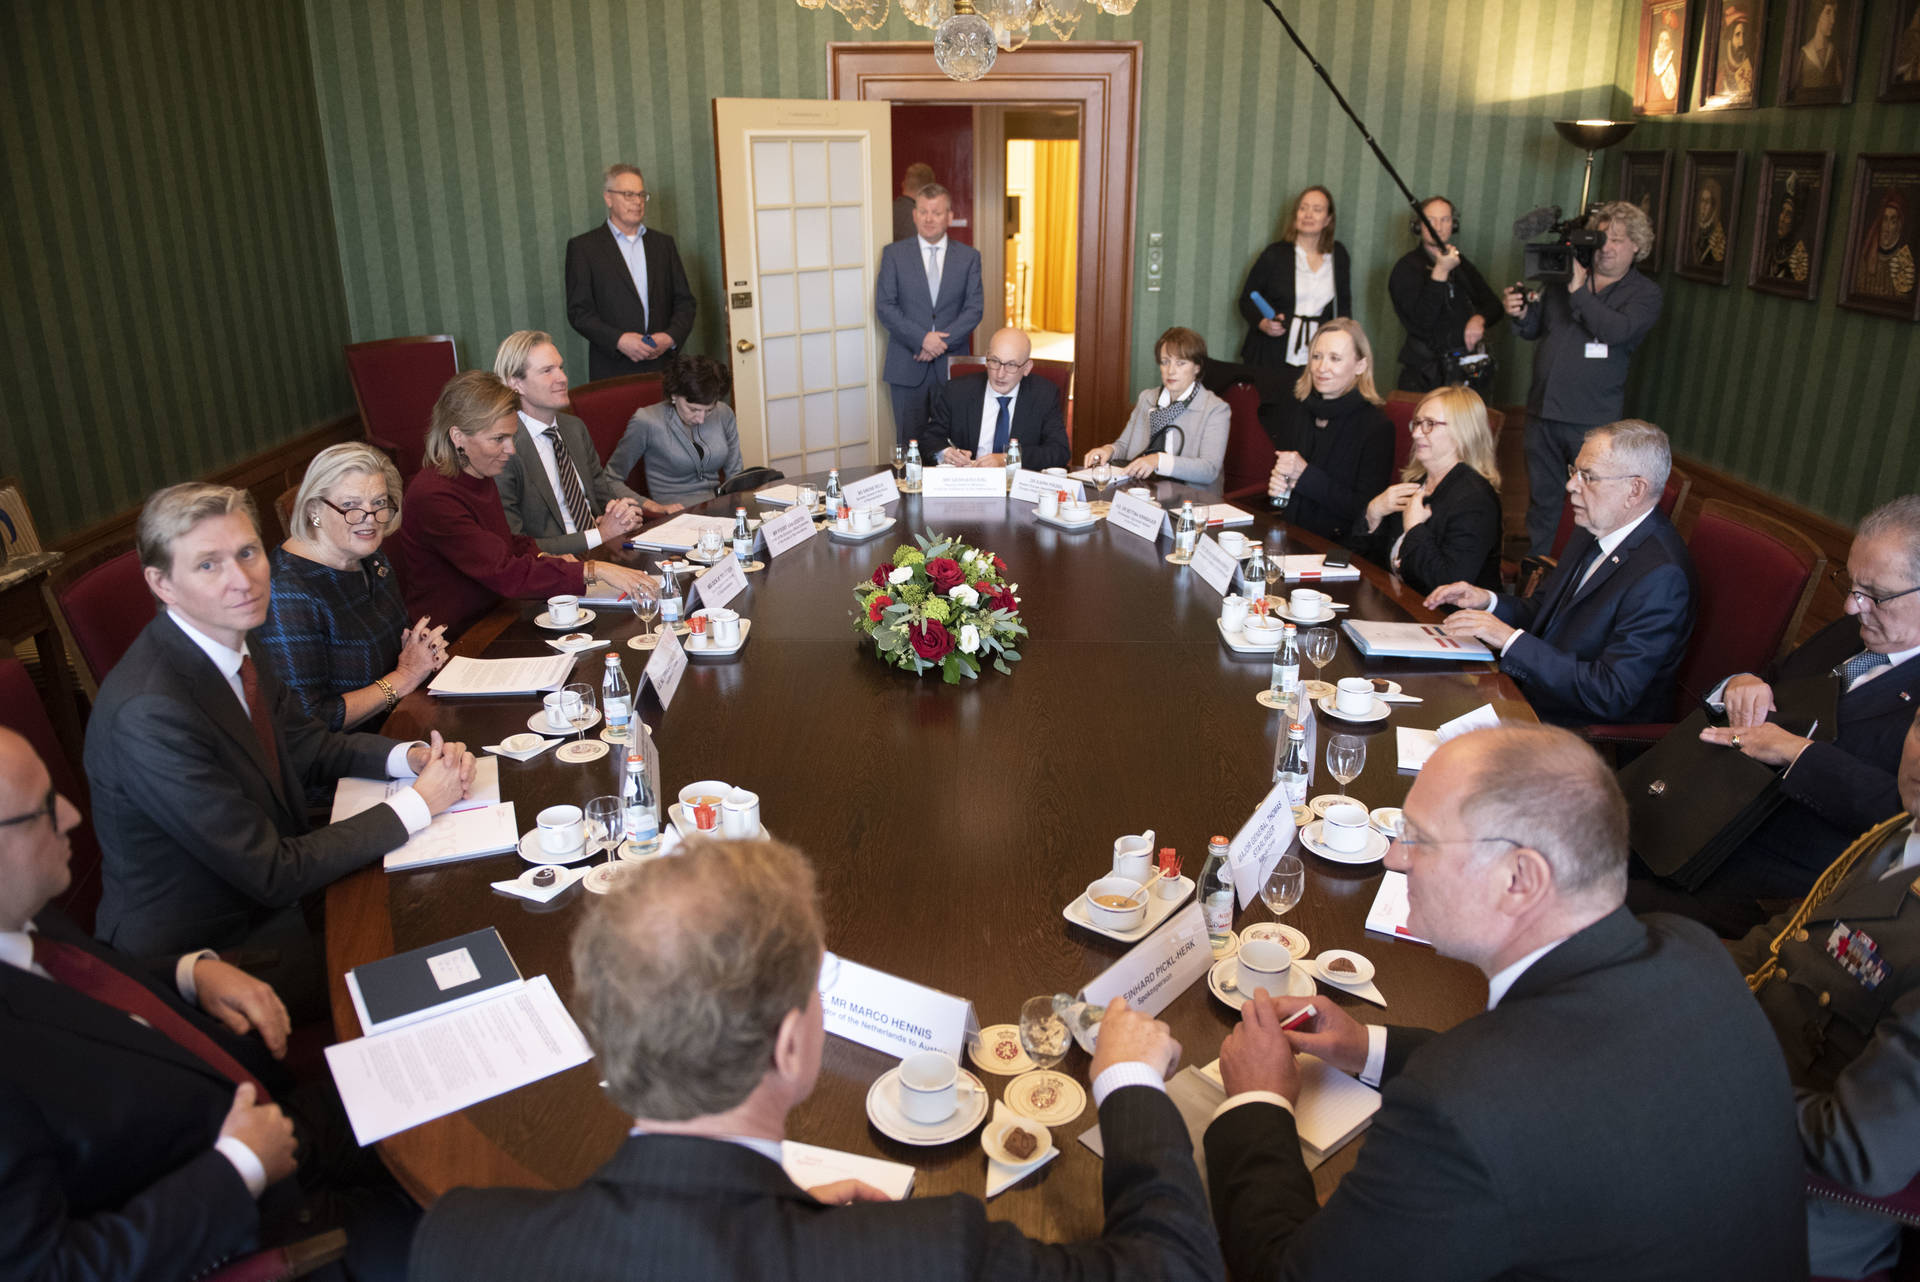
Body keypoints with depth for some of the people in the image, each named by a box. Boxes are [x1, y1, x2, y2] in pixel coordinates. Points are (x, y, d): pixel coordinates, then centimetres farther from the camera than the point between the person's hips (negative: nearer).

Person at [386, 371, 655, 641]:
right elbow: (504, 573, -26)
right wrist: (593, 571, -29)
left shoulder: (482, 480, 9)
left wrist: (545, 559, 1)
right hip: (450, 645, -9)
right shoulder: (431, 496, -20)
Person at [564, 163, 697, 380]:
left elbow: (684, 300, 15)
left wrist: (671, 336, -4)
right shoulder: (583, 246, 5)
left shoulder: (663, 242, 17)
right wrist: (618, 340, -15)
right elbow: (578, 311, -1)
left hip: (663, 366, 3)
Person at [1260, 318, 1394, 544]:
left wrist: (1305, 475, -15)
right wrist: (1275, 485, 0)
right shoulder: (1292, 411, 10)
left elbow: (1366, 511, -11)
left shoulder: (1377, 426, -6)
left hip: (1336, 548, -5)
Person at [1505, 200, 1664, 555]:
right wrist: (1521, 314, -6)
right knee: (1541, 496, 14)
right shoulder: (1563, 278, 13)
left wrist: (1578, 291, -19)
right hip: (1543, 410, 4)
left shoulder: (1644, 293, 0)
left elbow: (1616, 331, -18)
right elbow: (1536, 328, 16)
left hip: (1593, 419, -4)